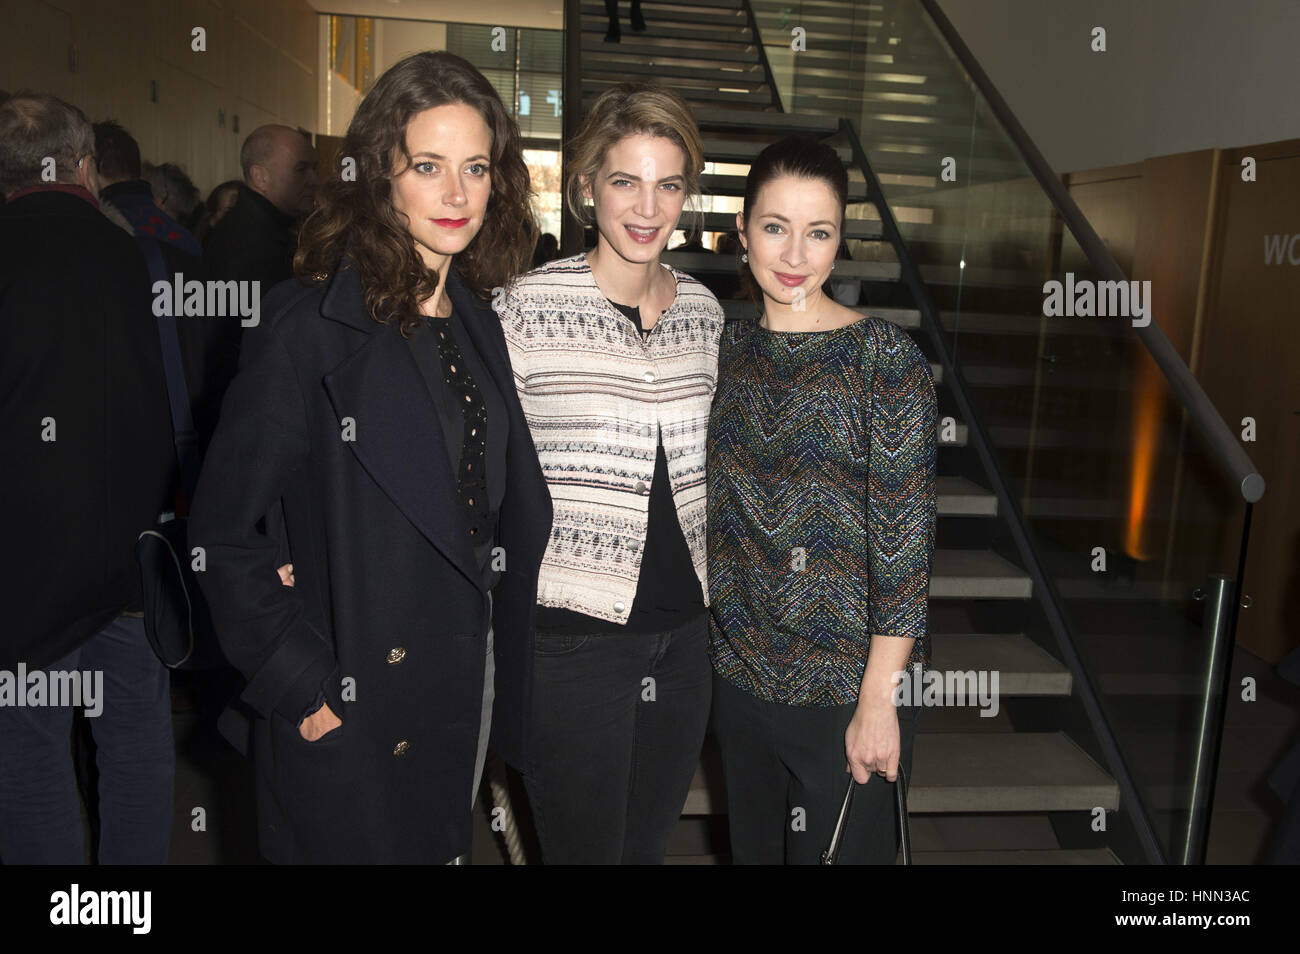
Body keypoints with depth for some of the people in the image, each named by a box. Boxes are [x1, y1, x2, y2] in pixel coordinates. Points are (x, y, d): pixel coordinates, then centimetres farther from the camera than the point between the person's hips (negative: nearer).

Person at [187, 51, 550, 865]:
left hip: (467, 683, 6)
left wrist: (507, 650, 1)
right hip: (350, 705, -6)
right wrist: (302, 689, -15)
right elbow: (228, 529, -16)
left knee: (443, 845, 23)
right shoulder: (310, 328, -16)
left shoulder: (479, 326, 4)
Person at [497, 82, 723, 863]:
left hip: (685, 630, 5)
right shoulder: (528, 307, -11)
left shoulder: (704, 309, 6)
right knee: (585, 848, 11)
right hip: (573, 632, -5)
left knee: (651, 842, 20)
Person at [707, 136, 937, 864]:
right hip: (741, 672, 5)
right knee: (752, 849, 21)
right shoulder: (730, 348, 2)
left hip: (849, 686, -5)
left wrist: (880, 698, -16)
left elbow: (904, 539, -15)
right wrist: (710, 643, 8)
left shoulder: (887, 359, -14)